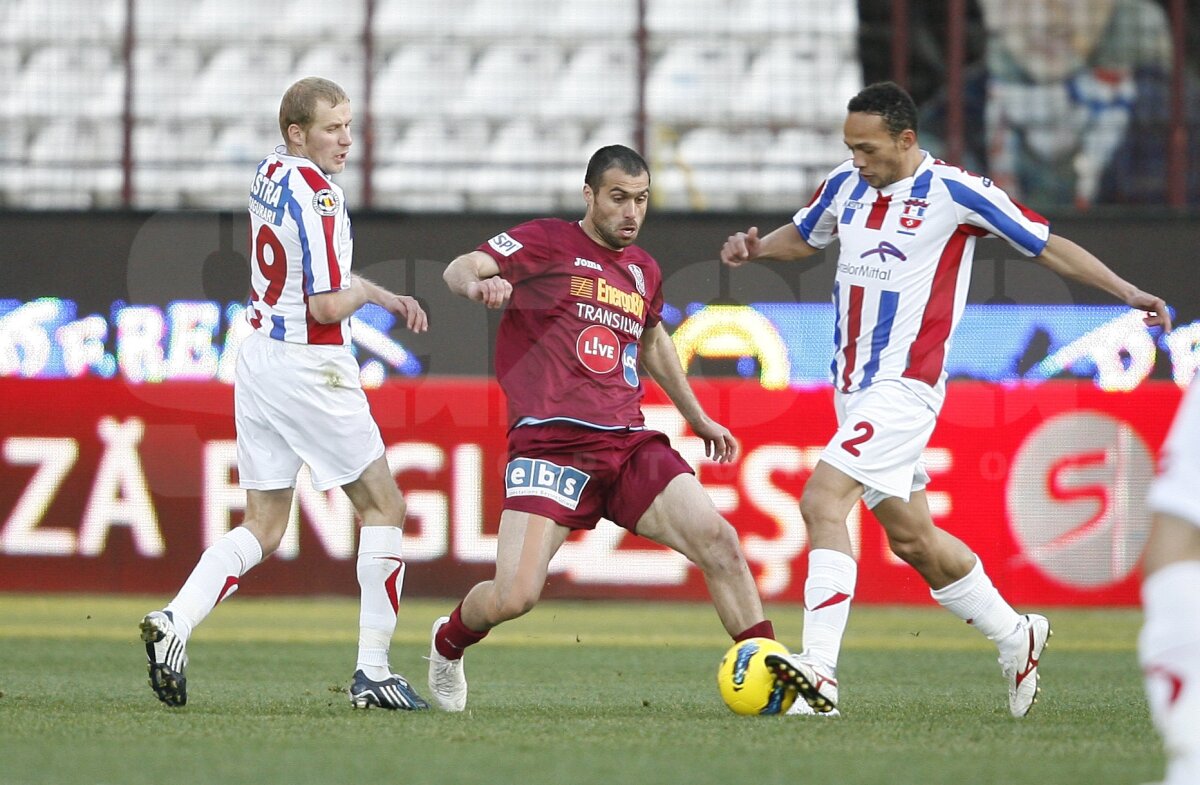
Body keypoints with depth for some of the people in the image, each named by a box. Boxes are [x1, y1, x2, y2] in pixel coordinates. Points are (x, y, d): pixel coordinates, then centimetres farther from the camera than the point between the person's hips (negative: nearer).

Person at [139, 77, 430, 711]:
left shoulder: (270, 175, 10)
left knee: (262, 529, 11)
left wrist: (388, 299, 18)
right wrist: (366, 290, 2)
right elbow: (328, 307, -20)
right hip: (309, 368, -8)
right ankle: (372, 671, 3)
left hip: (259, 356, 8)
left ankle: (175, 620, -10)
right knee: (383, 507, 6)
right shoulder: (316, 198, -18)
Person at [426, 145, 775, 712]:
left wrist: (697, 418, 44)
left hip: (629, 446, 5)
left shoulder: (644, 271, 20)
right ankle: (449, 644, 19)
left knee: (719, 541, -16)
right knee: (513, 597, -17)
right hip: (550, 443, -5)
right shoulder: (545, 243, 3)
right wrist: (479, 284, -35)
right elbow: (459, 270, -10)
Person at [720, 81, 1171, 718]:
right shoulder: (846, 186, 7)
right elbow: (801, 236, 27)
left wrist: (1126, 292, -6)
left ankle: (820, 669, -27)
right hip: (854, 387, 7)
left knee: (821, 500, -22)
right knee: (911, 537, 14)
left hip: (902, 387, -7)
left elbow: (1047, 246, -1)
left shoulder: (954, 192, -10)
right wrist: (757, 247, 5)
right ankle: (1015, 637, 33)